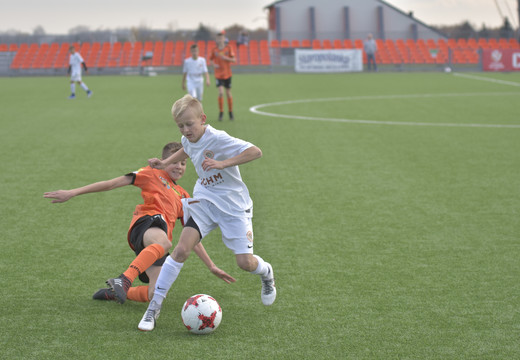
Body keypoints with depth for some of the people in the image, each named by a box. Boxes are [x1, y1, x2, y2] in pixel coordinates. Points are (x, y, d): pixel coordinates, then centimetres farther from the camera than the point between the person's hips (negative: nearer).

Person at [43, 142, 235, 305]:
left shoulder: (183, 197, 33)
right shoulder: (153, 174, 18)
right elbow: (113, 183, 10)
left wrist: (212, 266, 28)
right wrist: (72, 193, 3)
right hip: (146, 223, -5)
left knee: (155, 295, -17)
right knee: (163, 241, -43)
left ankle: (114, 292, 7)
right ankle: (124, 280, -53)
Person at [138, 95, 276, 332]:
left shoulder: (218, 139, -23)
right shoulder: (188, 140, -1)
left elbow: (255, 152, -31)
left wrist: (223, 163, -37)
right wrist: (165, 163, 13)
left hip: (233, 205, -5)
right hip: (204, 201, 5)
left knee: (245, 262, -8)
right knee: (182, 249, -14)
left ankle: (266, 273, 32)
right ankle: (154, 306, -10)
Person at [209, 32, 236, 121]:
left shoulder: (229, 48, -2)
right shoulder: (214, 49, 0)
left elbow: (234, 60, -4)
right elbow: (211, 59, 13)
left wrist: (225, 58, -20)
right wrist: (214, 65, -8)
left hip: (227, 74, 1)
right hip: (218, 75, -1)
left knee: (228, 93, 8)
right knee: (221, 93, -15)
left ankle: (230, 112, 25)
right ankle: (221, 112, 0)